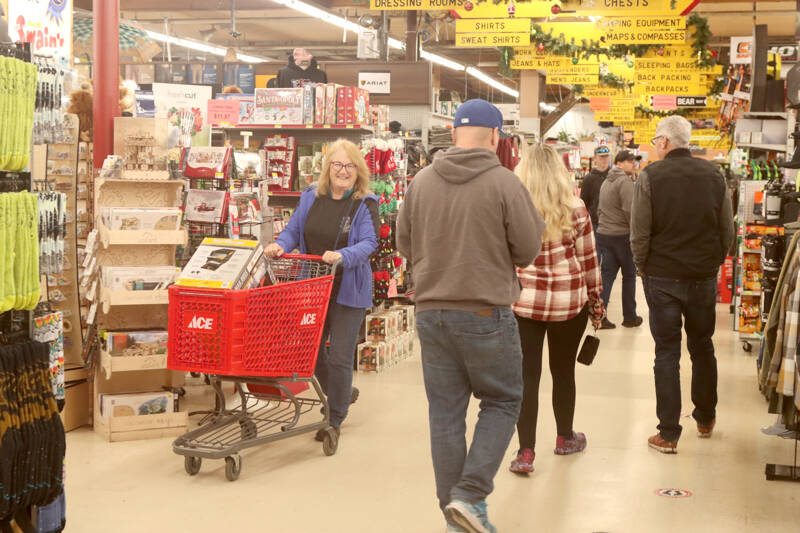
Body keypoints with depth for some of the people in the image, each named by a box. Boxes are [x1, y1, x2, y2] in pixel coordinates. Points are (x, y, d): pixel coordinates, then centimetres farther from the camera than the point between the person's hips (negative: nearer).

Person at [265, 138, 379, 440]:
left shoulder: (365, 204, -10)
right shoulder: (311, 197, 4)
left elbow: (369, 243, -19)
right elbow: (294, 230, 8)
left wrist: (342, 256, -36)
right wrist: (280, 245, -14)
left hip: (348, 292, -5)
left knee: (340, 357, 0)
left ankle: (335, 419, 16)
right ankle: (342, 394, 43)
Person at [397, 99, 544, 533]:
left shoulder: (421, 181, 1)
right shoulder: (504, 183, -11)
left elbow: (405, 246, 8)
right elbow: (528, 251, -6)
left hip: (431, 313, 4)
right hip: (486, 314, -4)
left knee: (445, 412, 11)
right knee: (501, 403, 13)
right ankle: (469, 495, 0)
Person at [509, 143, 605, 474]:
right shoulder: (575, 209, -6)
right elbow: (588, 260, 0)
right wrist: (596, 302, 11)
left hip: (522, 303, -1)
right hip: (568, 304, 1)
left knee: (527, 375, 4)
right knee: (563, 371, 16)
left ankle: (525, 452, 2)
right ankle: (565, 438, 35)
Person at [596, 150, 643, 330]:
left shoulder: (606, 182, 16)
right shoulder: (625, 181, -13)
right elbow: (629, 211, -20)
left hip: (603, 234, 7)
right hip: (622, 234, -7)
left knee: (607, 275, 6)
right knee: (629, 276, 6)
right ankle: (629, 317, 13)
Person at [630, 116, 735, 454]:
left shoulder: (651, 176, -10)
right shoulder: (713, 175, 1)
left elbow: (639, 235, -11)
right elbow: (728, 232, 4)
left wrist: (643, 268, 4)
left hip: (662, 277, -3)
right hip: (704, 277, 3)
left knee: (667, 353, 3)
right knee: (702, 348, 19)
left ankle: (668, 434, 5)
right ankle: (705, 419, 32)